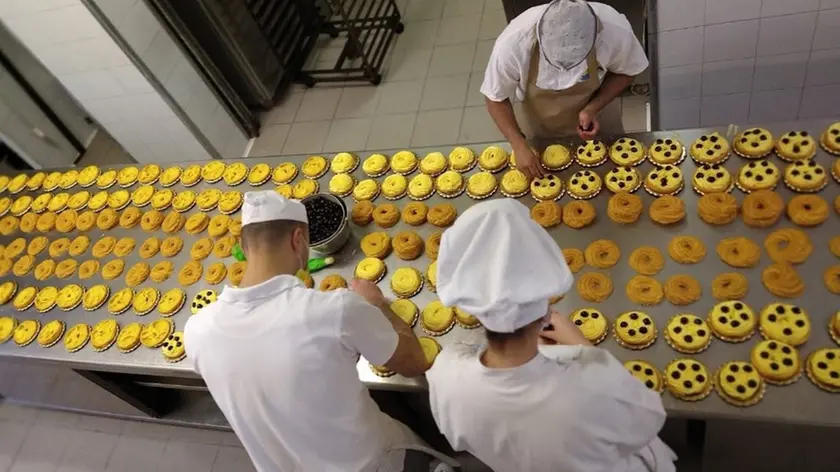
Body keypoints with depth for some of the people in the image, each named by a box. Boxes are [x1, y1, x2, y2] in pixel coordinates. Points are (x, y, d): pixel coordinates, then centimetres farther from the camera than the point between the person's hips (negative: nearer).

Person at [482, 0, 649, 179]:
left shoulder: (616, 30, -36)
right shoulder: (512, 43, -39)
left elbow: (627, 72, -13)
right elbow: (496, 98, -22)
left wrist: (593, 108, -29)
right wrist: (520, 146, -32)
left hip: (597, 107, 1)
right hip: (540, 125, 0)